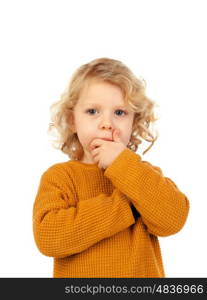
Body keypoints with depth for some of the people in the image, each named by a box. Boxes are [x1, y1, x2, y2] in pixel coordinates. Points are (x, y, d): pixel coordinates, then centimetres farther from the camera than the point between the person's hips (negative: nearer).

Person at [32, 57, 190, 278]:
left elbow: (172, 220, -18)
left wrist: (124, 165, -22)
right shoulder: (59, 176, -10)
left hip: (143, 272, 2)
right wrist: (121, 204, -23)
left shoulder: (145, 173, -2)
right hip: (78, 274, -1)